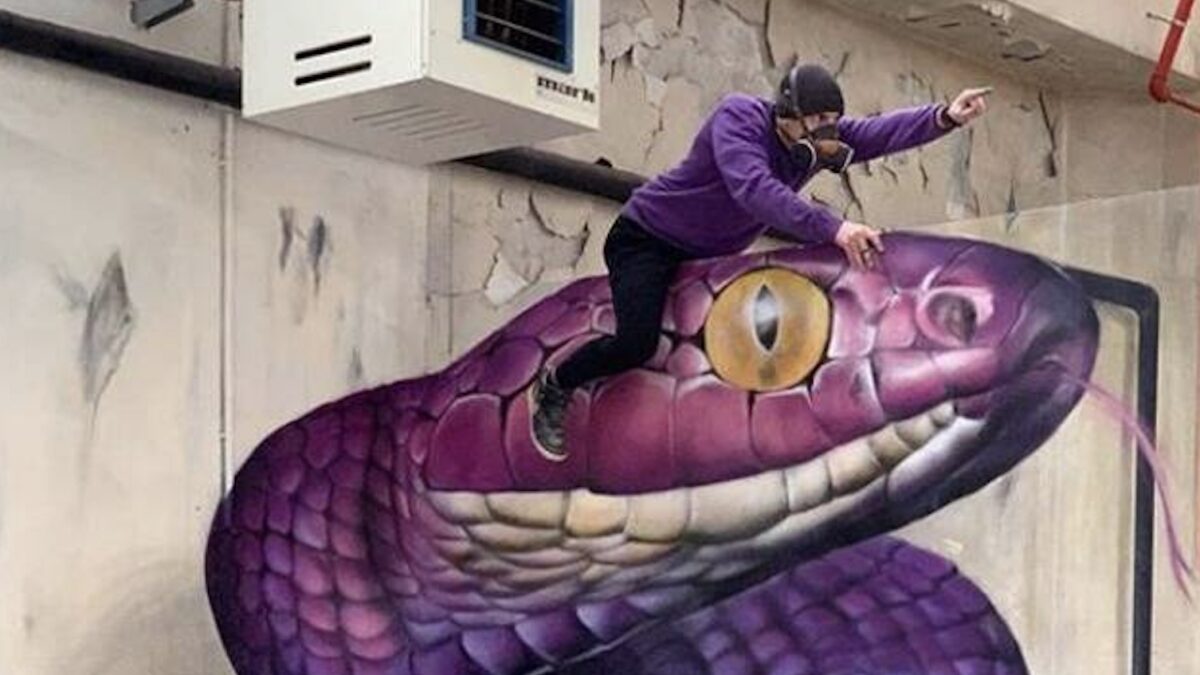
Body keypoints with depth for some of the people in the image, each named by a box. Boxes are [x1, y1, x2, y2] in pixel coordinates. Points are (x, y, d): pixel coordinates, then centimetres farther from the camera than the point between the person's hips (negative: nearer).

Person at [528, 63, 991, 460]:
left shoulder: (818, 140, -10)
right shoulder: (738, 117, -29)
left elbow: (880, 132, -25)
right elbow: (754, 189, -46)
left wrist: (944, 118, -44)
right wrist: (832, 229, -56)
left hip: (709, 254, 8)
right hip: (645, 239, -8)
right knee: (637, 343, -23)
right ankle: (553, 387, 1)